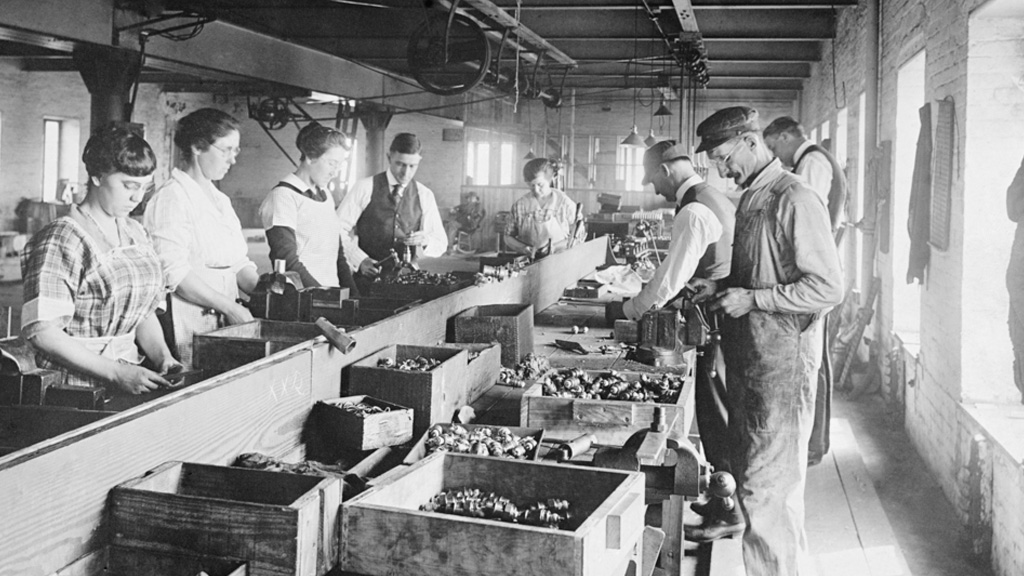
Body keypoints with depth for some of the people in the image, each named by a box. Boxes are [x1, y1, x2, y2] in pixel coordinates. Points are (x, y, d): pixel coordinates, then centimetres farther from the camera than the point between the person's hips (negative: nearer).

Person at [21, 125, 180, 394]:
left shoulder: (135, 233, 13)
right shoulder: (61, 240, -8)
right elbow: (42, 331, -14)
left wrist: (162, 355, 0)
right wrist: (116, 372, -18)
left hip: (131, 378, 6)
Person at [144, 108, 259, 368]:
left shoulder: (220, 200, 17)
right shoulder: (171, 197, -9)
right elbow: (174, 272, -18)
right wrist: (231, 308, -18)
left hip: (223, 325, 8)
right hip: (188, 325, -8)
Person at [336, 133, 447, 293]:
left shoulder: (425, 196, 5)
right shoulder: (365, 188, -3)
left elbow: (441, 244, 6)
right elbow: (338, 229, -2)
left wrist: (425, 241, -16)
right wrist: (359, 259, -14)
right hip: (367, 279, -2)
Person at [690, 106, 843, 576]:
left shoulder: (795, 200, -16)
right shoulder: (750, 198, 12)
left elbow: (828, 288, -19)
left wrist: (752, 299, -20)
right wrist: (720, 287, 7)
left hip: (782, 362, -9)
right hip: (747, 357, 9)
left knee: (767, 482, -4)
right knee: (751, 467, 18)